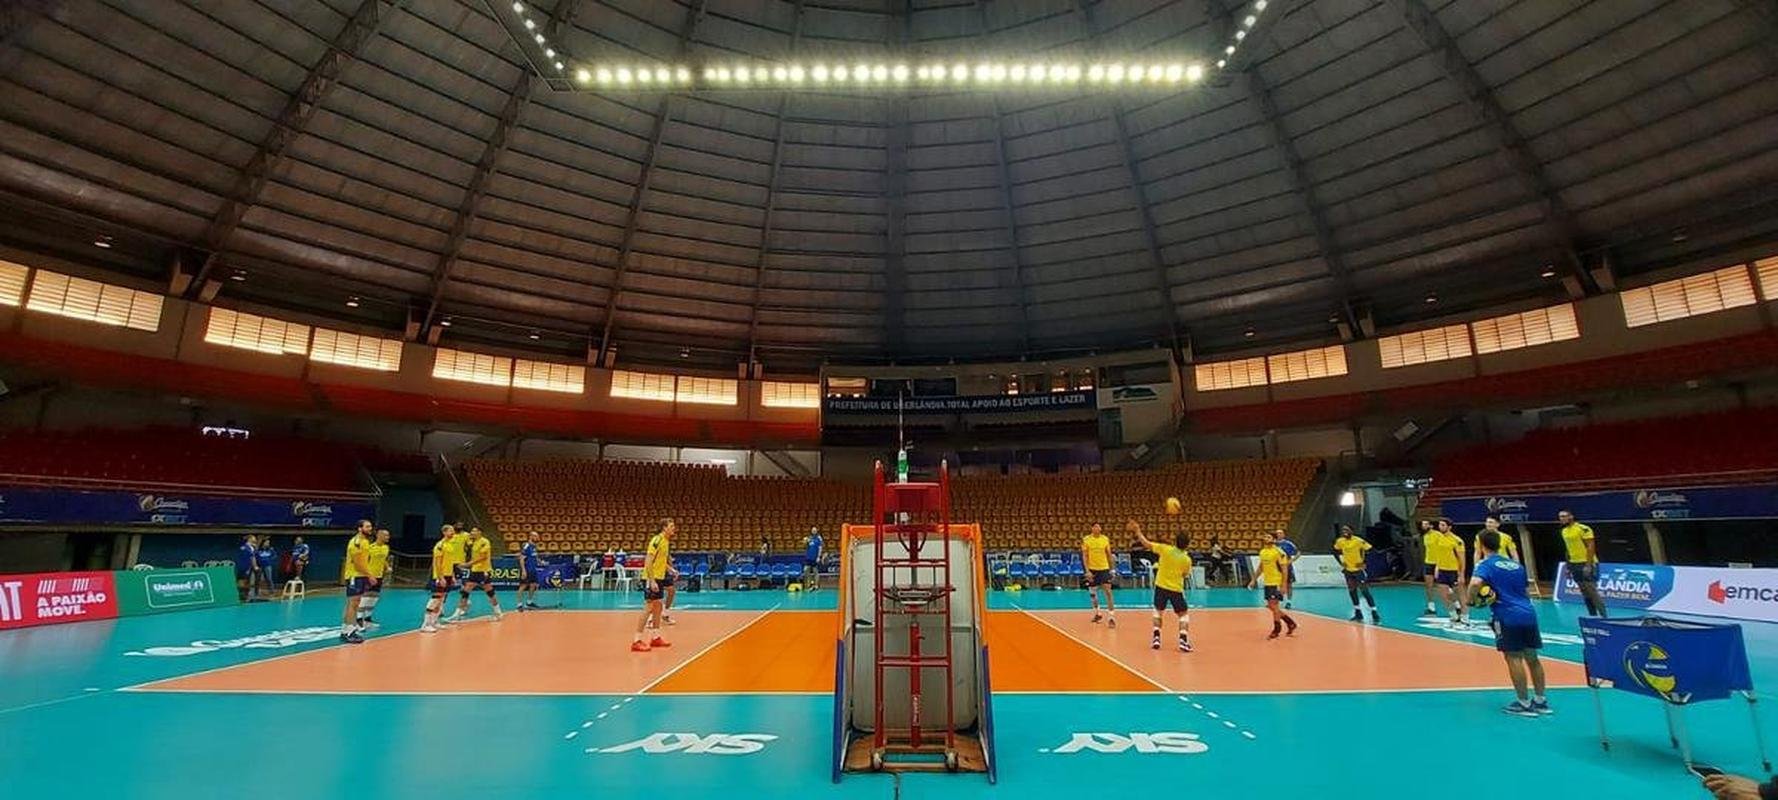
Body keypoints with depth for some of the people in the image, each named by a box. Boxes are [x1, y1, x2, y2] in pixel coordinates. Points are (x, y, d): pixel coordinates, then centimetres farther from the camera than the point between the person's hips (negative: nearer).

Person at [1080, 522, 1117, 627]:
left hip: (1104, 568, 0)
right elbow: (1084, 556, -7)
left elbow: (1109, 555, 8)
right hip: (1092, 569, 0)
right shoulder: (1086, 539, -7)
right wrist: (1087, 570, -14)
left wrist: (1111, 569, 9)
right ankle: (1097, 613, 30)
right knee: (1092, 592, 11)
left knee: (1108, 591, -10)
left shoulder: (1106, 539, -2)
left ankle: (1112, 617, -8)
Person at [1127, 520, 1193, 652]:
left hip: (1161, 586, 1)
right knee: (1184, 614, 14)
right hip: (1176, 589, -1)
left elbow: (1146, 543, -7)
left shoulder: (1165, 549, -13)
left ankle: (1156, 638, 10)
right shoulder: (1187, 560, -10)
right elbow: (1185, 575, 6)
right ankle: (1183, 640, -3)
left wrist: (1138, 531, 2)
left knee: (1158, 612, 19)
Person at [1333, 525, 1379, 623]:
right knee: (1352, 591, 10)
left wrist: (1364, 563, -16)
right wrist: (1341, 563, 6)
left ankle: (1375, 615, -1)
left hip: (1359, 570, -5)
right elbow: (1335, 551, 13)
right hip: (1348, 570, 5)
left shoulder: (1358, 540, -21)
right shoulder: (1339, 541, -4)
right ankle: (1358, 614, 22)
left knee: (1365, 592, -7)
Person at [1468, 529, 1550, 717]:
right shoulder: (1516, 564, 17)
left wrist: (1468, 600, -10)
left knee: (1514, 658, -1)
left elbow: (1475, 583, -23)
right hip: (1529, 613, 7)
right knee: (1532, 658, 15)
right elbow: (1527, 592, 23)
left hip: (1508, 616, -7)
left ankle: (1524, 703, 3)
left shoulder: (1486, 565, -4)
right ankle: (1540, 700, 24)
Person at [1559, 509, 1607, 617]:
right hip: (1574, 564, 7)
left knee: (1592, 591, -9)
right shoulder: (1564, 531, 10)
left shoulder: (1583, 529, -13)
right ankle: (1593, 616, 14)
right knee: (1585, 593, 9)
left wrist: (1588, 565, -22)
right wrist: (1568, 567, 15)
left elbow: (1591, 546, -17)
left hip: (1587, 564, -7)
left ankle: (1603, 616, -2)